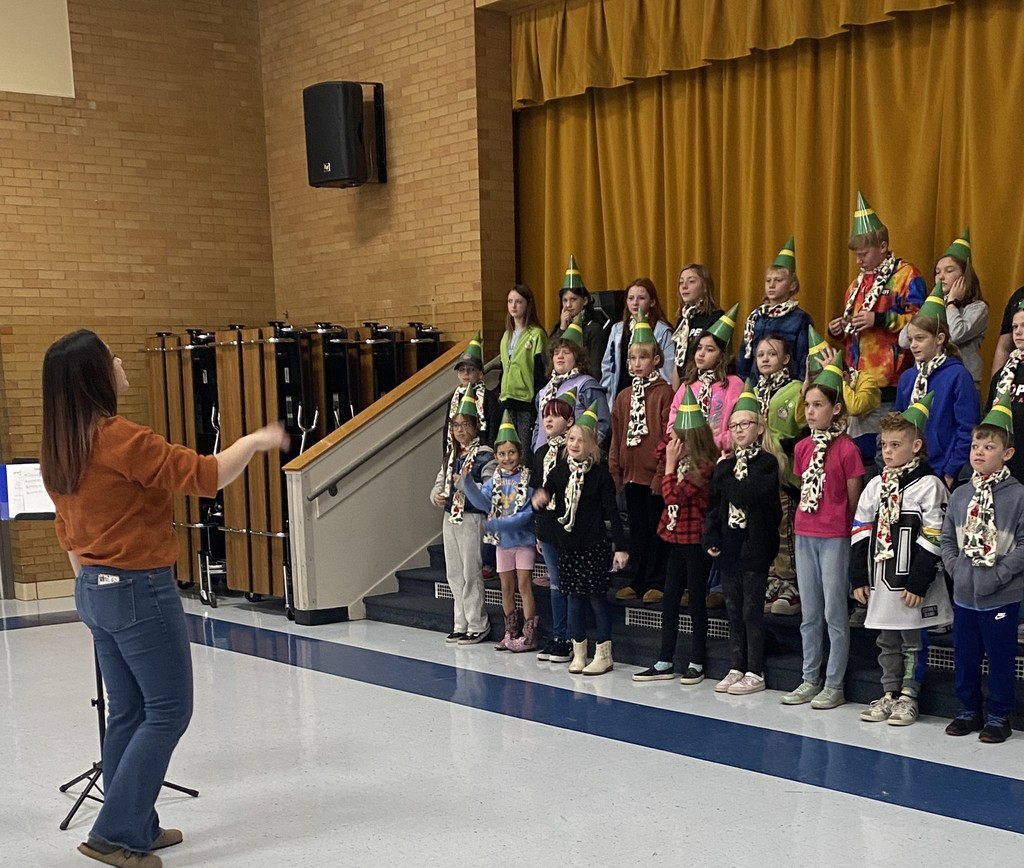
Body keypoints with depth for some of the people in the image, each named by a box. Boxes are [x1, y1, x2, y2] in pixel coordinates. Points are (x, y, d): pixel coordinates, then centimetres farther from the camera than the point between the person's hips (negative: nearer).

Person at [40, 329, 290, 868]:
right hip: (140, 592, -9)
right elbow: (205, 476, -21)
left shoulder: (57, 449, 6)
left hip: (95, 593, 9)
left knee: (127, 713, 16)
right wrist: (256, 441, -6)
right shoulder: (119, 439, -21)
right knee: (167, 712, 2)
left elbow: (68, 531, 14)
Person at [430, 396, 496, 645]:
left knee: (471, 573, -5)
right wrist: (436, 495, -4)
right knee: (454, 574, 10)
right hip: (450, 518, 8)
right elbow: (439, 482, 16)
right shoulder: (450, 456, 17)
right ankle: (461, 625, 18)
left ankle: (477, 626, 4)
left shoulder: (484, 455, -7)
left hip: (472, 519, -8)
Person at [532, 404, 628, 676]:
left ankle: (604, 655, 11)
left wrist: (620, 547, -13)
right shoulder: (560, 472, 3)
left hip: (593, 545, -4)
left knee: (596, 598, 0)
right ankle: (578, 654, 21)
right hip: (568, 544, 4)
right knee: (574, 599, 11)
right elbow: (545, 496, 5)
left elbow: (612, 512, -9)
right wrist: (539, 499, -20)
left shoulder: (600, 474, -9)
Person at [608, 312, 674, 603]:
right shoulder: (624, 396, 12)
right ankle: (637, 581, 20)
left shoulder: (664, 392, -7)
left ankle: (656, 582, 10)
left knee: (657, 528, 2)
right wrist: (615, 470, 8)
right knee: (637, 530, 13)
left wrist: (663, 471, -15)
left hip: (654, 474, -6)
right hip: (630, 474, 6)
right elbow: (617, 436, 14)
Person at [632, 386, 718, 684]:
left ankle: (697, 663, 12)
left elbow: (673, 496, -18)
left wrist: (670, 464, -11)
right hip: (678, 537, 9)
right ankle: (665, 663, 16)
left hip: (696, 539, -9)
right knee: (669, 600, 10)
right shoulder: (684, 462, 8)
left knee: (695, 599, 2)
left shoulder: (704, 466, -17)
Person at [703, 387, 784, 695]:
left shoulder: (767, 462, -6)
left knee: (752, 611, -1)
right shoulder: (725, 464, 12)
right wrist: (711, 538, -1)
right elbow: (713, 505, 9)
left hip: (754, 545, -6)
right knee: (733, 610, 11)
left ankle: (755, 673, 7)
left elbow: (750, 494, -22)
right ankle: (736, 668, 19)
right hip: (728, 545, 6)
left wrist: (727, 479, -9)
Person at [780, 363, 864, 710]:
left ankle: (834, 685, 9)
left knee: (834, 613, 1)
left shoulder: (846, 449, -10)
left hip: (835, 538, -6)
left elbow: (854, 501, -5)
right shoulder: (802, 447, 8)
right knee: (809, 613, 13)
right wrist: (803, 520, 9)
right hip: (805, 535, 6)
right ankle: (810, 680, 22)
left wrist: (845, 530, -4)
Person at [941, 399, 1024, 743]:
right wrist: (955, 568, -2)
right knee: (964, 657, 14)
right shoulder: (959, 495, 6)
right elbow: (947, 538, 11)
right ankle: (970, 711, 29)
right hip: (963, 594, 5)